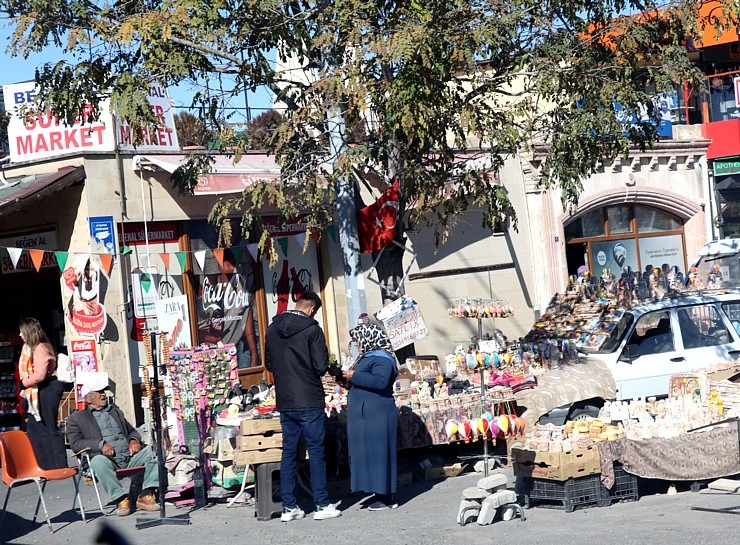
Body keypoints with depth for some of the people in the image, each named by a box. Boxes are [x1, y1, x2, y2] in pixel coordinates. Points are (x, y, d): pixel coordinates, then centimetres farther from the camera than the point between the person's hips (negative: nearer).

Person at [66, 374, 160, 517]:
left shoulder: (116, 412, 31)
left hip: (129, 457, 5)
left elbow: (131, 431, 30)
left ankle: (146, 495, -24)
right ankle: (121, 499, -31)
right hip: (106, 458, -4)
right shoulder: (76, 418, 13)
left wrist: (133, 440, 3)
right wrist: (101, 444, -16)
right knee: (98, 461, -39)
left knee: (152, 452, -21)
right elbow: (75, 443, -1)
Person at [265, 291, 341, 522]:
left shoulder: (273, 329, 7)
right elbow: (321, 366, -12)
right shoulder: (311, 329, -11)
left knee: (289, 453, 9)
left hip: (285, 401, 6)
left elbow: (269, 364, 15)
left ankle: (289, 507, 10)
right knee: (316, 452, 1)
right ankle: (322, 505, 3)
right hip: (309, 401, -5)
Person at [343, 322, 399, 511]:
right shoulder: (367, 357, 18)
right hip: (365, 415, 11)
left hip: (377, 416, -11)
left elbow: (380, 381, -29)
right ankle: (381, 494, 14)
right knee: (368, 453, 10)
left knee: (379, 452, -8)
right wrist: (348, 377, 15)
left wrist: (355, 376, -23)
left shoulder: (382, 359, -14)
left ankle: (387, 497, -4)